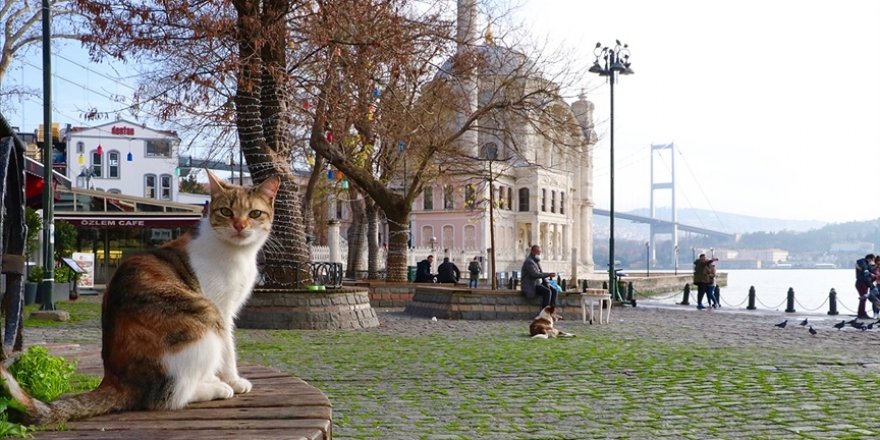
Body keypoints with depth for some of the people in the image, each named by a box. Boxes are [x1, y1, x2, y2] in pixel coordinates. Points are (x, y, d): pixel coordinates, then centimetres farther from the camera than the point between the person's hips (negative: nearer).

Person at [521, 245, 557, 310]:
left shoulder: (537, 261, 15)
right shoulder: (529, 262, -16)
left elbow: (541, 273, 16)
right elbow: (535, 274, -27)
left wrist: (546, 283, 0)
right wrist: (548, 274, -30)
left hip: (538, 283, 9)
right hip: (531, 286, -9)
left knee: (554, 291, -6)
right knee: (547, 292, -27)